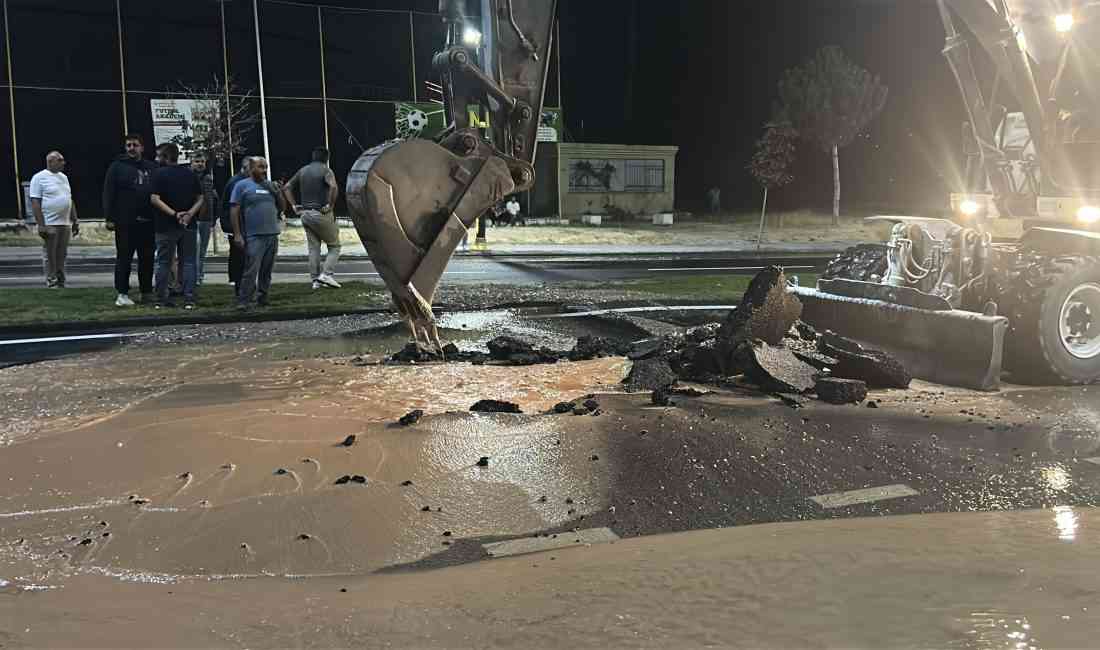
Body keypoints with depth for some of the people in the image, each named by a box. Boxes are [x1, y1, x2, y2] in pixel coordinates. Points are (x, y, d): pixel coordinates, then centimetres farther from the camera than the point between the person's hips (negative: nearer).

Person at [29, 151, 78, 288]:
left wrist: (75, 221, 17)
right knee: (50, 256, -4)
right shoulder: (39, 178, -5)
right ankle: (52, 284, -2)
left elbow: (70, 200, 22)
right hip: (49, 225, -7)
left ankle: (61, 284, 15)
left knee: (61, 256, 10)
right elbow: (35, 202, -10)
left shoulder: (64, 177, 17)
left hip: (65, 224, 7)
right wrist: (41, 225, -17)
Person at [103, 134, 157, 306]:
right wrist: (109, 218, -9)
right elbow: (108, 193, -1)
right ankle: (122, 293, 5)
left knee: (147, 259, 8)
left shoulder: (151, 168, 12)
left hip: (147, 221, 3)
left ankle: (147, 292, 17)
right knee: (124, 259, 0)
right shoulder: (117, 167, 2)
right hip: (125, 222, -3)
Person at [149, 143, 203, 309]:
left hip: (166, 226, -2)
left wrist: (174, 214, -15)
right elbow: (200, 199, 3)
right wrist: (189, 214, -8)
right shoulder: (191, 174, 7)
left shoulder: (159, 174, -5)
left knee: (163, 263, 8)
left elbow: (155, 199, -14)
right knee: (188, 262, 6)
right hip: (188, 226, 2)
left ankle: (161, 300, 11)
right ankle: (189, 299, -1)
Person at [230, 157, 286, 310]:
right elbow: (234, 211, -5)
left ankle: (263, 299, 19)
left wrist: (278, 193, 1)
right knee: (251, 271, -12)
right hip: (254, 236, -6)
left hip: (273, 234, 6)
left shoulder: (270, 185, 16)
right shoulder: (242, 185, 0)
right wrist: (237, 234, -12)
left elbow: (282, 208, 19)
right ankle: (243, 302, -8)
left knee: (267, 271, 10)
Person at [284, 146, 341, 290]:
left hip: (305, 214, 6)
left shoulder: (303, 170, 12)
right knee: (334, 245, 6)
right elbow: (333, 187, -27)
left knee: (313, 248, 11)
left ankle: (316, 280, 9)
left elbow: (288, 187, 15)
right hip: (321, 214, -6)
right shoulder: (326, 170, -8)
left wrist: (294, 206, 11)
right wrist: (330, 205, -18)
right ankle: (326, 274, -10)